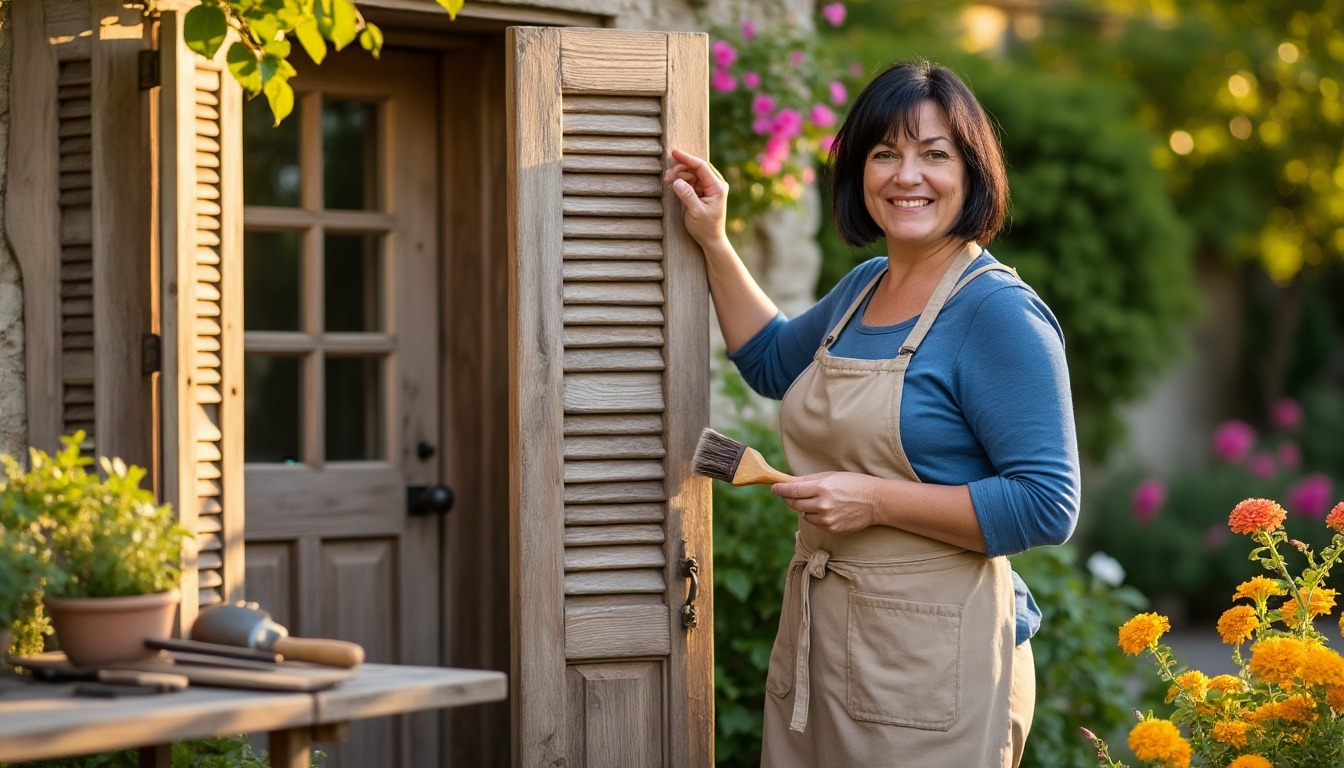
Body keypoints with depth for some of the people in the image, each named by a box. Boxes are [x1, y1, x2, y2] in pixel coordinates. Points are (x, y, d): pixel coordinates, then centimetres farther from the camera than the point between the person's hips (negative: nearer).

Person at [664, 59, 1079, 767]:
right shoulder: (863, 290, 11)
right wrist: (712, 242, 23)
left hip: (929, 659, -8)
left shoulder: (1000, 314, -15)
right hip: (814, 640, 8)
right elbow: (774, 361, 33)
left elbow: (1047, 507, -20)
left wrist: (877, 499, -21)